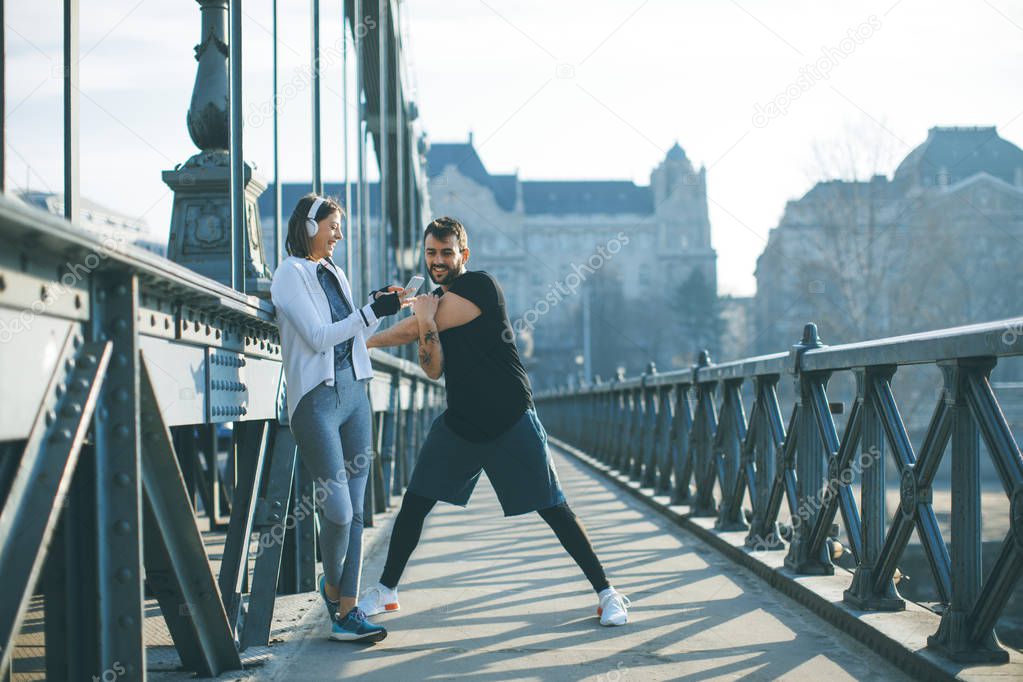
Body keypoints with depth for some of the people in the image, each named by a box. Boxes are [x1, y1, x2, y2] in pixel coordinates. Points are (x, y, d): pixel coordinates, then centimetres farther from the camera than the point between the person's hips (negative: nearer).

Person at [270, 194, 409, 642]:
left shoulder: (334, 273, 17)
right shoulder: (290, 274, -5)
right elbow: (318, 336, -14)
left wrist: (380, 307, 8)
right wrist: (371, 312, -16)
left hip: (354, 391, 7)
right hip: (317, 398, -7)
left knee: (355, 508, 2)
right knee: (338, 508, -11)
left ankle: (346, 612, 5)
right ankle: (331, 586, 17)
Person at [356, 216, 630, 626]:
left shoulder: (481, 286, -13)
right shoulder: (433, 299, 9)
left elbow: (411, 329, -15)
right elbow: (434, 370, -1)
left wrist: (368, 340, 0)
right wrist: (427, 328, -20)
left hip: (511, 423, -6)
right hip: (459, 423, 6)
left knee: (554, 510, -5)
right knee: (414, 503, 2)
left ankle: (606, 592, 4)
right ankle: (385, 591, 16)